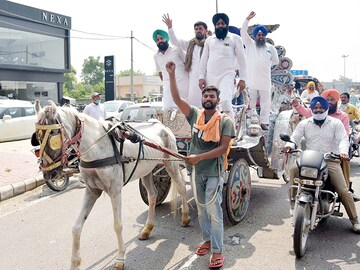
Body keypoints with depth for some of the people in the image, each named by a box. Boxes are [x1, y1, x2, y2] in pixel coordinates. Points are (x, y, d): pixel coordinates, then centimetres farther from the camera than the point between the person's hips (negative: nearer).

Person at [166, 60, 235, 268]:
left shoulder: (225, 121, -9)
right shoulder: (195, 114, 2)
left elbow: (223, 148, -16)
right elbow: (177, 99, -5)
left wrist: (200, 157, -24)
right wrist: (172, 75, -14)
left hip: (214, 171, -5)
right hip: (197, 171, 5)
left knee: (213, 209, -5)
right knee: (201, 208, 16)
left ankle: (218, 251, 4)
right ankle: (208, 239, 34)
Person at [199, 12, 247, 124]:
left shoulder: (235, 39, 5)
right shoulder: (209, 40, 15)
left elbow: (242, 59, 3)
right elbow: (204, 59, 14)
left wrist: (242, 79, -4)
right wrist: (201, 77, 4)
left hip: (226, 76, -4)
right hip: (210, 77, 4)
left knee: (225, 102, -24)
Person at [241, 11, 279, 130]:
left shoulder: (271, 48, 11)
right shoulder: (250, 44, 8)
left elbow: (276, 61, 22)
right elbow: (243, 32, -4)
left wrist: (266, 65, 11)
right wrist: (248, 19, -13)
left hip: (265, 80, 2)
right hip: (251, 79, -1)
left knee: (265, 102, 2)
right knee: (250, 101, 2)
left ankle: (264, 122, 8)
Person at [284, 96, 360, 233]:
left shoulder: (335, 123, 6)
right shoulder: (304, 123, 11)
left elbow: (343, 139, -4)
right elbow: (295, 138, 3)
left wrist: (343, 151, -28)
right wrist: (289, 145, -23)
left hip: (331, 161, -1)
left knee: (343, 191, -9)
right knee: (294, 169, -30)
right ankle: (293, 201, -21)